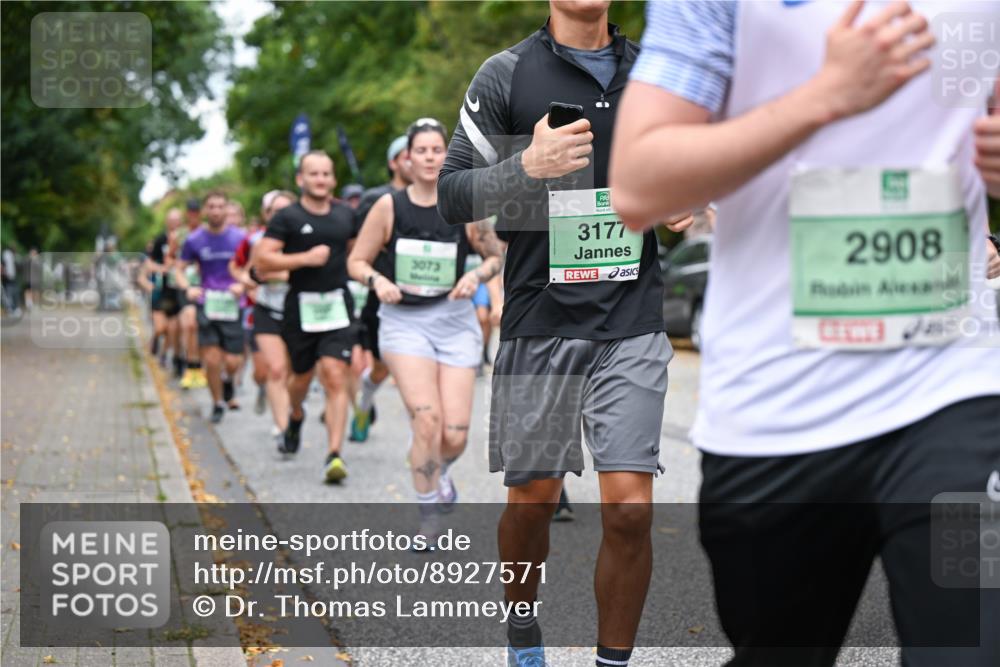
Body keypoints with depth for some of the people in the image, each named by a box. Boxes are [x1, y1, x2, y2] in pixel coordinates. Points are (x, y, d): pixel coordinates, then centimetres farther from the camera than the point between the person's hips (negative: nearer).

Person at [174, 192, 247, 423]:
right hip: (206, 304, 0)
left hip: (231, 305, 0)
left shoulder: (239, 237, 0)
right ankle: (218, 403, 16)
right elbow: (179, 268, 10)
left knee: (232, 362, -4)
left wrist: (242, 284, -13)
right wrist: (188, 288, -9)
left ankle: (228, 381, 32)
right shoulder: (194, 240, 2)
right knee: (212, 360, -5)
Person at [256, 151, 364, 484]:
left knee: (335, 378, -12)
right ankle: (295, 417, 51)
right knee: (302, 376, 16)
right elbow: (262, 259, -12)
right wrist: (305, 258, -17)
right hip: (301, 307, -1)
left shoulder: (346, 216, 9)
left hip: (337, 306, 1)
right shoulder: (287, 218, -4)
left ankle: (334, 455, -15)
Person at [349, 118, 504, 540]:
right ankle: (428, 516, 0)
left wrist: (477, 275, -11)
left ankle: (439, 470, 34)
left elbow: (496, 256, 9)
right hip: (404, 320, -1)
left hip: (455, 321, 1)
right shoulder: (389, 207, -3)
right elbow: (357, 262, 5)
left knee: (455, 435, -4)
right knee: (427, 420, -18)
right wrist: (377, 281, -15)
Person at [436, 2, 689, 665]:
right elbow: (452, 195, -1)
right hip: (540, 323, -1)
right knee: (533, 501, 9)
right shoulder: (505, 75, 0)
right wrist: (528, 166, -17)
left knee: (630, 507, -8)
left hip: (633, 324, 2)